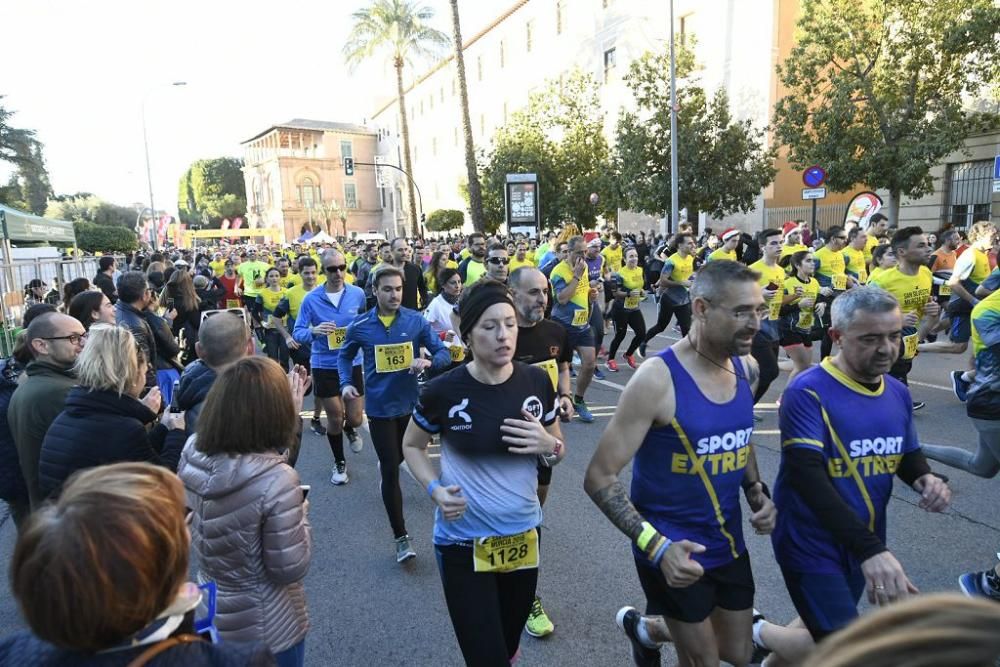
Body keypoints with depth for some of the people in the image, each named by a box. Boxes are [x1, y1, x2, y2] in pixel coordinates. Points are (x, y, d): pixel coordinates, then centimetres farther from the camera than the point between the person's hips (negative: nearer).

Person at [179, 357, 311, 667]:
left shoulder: (192, 451, -15)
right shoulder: (276, 479, -34)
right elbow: (290, 569, -24)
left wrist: (292, 409, 10)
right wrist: (302, 512, -9)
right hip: (267, 629, -6)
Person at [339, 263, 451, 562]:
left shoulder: (416, 320, -8)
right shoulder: (360, 326, -7)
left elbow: (444, 352, -4)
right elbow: (345, 356, 12)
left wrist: (428, 361, -25)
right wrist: (346, 383, -5)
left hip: (410, 403, 2)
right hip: (380, 407, -2)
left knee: (399, 460, 24)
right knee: (391, 471, -1)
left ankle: (384, 464, 62)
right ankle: (401, 537, 11)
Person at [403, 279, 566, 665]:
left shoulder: (538, 382, -7)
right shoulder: (443, 391, -16)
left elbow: (558, 451, 7)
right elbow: (412, 446, 2)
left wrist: (548, 445, -16)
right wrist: (435, 489, -15)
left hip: (523, 536, 4)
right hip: (463, 542, -3)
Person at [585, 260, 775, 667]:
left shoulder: (747, 369, -3)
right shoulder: (657, 379, -25)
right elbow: (599, 478, -22)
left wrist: (758, 493, -1)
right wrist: (656, 546, -31)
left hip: (728, 542, 6)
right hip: (673, 550, -6)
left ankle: (646, 629, 45)